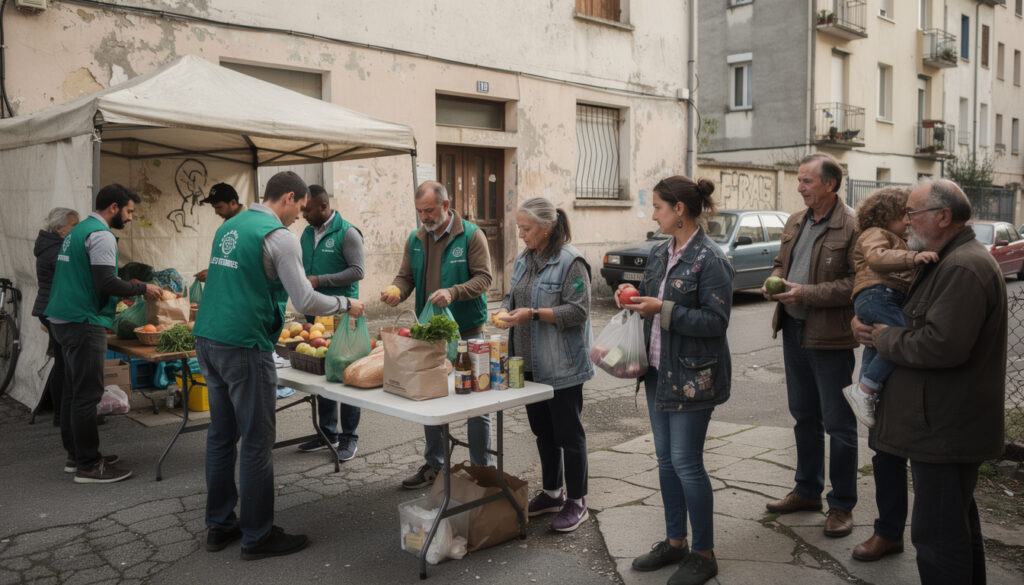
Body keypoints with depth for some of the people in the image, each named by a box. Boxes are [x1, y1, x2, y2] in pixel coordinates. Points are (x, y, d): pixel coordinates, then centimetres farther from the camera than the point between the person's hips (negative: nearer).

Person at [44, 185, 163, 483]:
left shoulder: (78, 230, 17)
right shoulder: (101, 235, -14)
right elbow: (107, 283, -22)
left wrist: (127, 290, 19)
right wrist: (142, 288, -9)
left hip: (64, 320, 10)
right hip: (84, 323, -10)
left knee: (73, 391, 15)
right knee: (87, 395, -6)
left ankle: (76, 455, 25)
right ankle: (88, 466, -1)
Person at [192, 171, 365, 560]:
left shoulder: (229, 227, 15)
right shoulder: (279, 236, -10)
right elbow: (305, 301, -13)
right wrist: (346, 305, 2)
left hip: (208, 338, 9)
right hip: (243, 345, -9)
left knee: (221, 435, 15)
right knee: (256, 443, 0)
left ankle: (219, 526, 25)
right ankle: (257, 536, 9)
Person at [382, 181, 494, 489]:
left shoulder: (471, 235, -8)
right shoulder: (415, 239, 8)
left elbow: (483, 278, -12)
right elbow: (406, 276, 9)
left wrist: (453, 292, -28)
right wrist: (396, 291, -14)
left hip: (467, 331, -5)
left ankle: (482, 469, 16)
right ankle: (433, 464, 29)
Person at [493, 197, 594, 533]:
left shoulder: (570, 262, -15)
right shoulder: (524, 260, 11)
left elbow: (578, 310, -19)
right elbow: (513, 296, 21)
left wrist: (534, 314, -24)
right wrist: (506, 311, 0)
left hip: (561, 366, -8)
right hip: (530, 363, 8)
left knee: (567, 432, 2)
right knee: (542, 430, 18)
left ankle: (577, 502, 16)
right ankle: (552, 492, 33)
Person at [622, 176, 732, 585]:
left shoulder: (710, 260, -16)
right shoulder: (659, 254, 8)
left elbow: (716, 321, -19)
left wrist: (663, 310, -24)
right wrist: (633, 298, -2)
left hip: (692, 377, -8)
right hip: (659, 371, 8)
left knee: (686, 463, -1)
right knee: (665, 458, 14)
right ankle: (675, 542, 30)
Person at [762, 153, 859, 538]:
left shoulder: (852, 227, -14)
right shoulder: (795, 223, 10)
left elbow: (856, 283, -19)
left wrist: (806, 293, -22)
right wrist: (774, 282, 0)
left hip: (830, 337, -7)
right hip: (794, 330, 8)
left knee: (838, 424, 4)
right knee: (804, 416, 19)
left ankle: (842, 505, 18)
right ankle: (807, 491, 34)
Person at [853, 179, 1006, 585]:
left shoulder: (963, 268, -21)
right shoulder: (951, 260, 15)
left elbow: (942, 345, -29)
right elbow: (921, 323, 22)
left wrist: (883, 338, -14)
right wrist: (876, 329, 4)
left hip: (946, 427, -12)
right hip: (946, 420, 12)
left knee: (937, 532, -4)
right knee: (958, 519, 25)